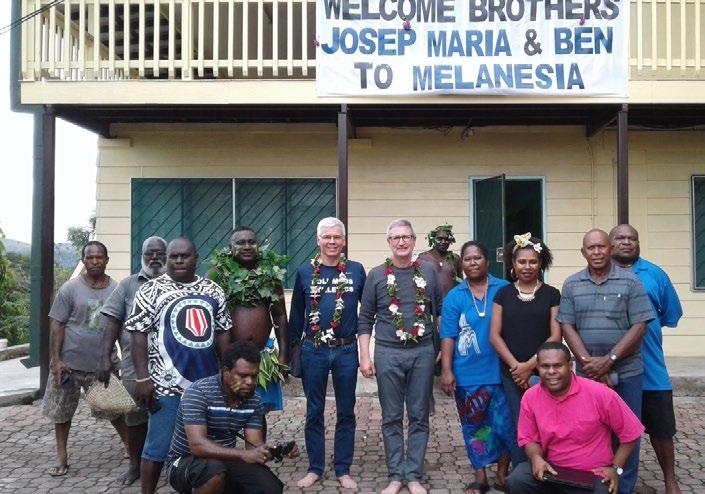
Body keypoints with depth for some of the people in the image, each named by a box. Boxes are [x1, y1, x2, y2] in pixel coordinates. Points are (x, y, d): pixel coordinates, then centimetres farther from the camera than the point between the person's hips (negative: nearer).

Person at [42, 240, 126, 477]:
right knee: (61, 411, 12)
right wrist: (55, 359, -11)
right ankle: (62, 457, 26)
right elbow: (57, 325, -6)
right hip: (68, 362, 0)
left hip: (102, 364, 1)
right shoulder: (70, 288, -7)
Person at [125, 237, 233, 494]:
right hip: (168, 385, -4)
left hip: (207, 383, 5)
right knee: (158, 447, -1)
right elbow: (139, 335, -6)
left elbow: (222, 333, 14)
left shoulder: (212, 291, 10)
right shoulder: (151, 290, -2)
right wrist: (142, 378, -12)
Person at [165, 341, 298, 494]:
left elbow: (255, 444, -8)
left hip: (225, 461, 5)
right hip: (186, 462, -5)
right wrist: (243, 454, -43)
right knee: (214, 469, -37)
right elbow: (197, 445, -32)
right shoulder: (199, 392, -23)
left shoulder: (254, 401, -4)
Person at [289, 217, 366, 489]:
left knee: (346, 412, 9)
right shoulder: (305, 272, 1)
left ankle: (343, 470, 21)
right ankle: (315, 468, 22)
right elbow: (296, 313, 7)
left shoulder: (357, 270, 0)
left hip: (346, 350, 0)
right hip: (313, 351, 0)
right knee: (314, 412, 9)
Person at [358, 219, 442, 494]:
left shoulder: (427, 272, 6)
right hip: (388, 354, -1)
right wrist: (364, 357, -1)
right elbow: (365, 319, 4)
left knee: (419, 417, 6)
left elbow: (440, 312, 11)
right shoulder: (376, 275, 2)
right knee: (391, 418, 6)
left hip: (423, 352, 1)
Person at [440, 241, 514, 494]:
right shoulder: (454, 297, 3)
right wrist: (446, 371, -7)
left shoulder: (504, 290, 2)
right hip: (468, 375, 1)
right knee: (474, 427, 10)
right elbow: (448, 336, -1)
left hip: (500, 371, 0)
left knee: (505, 424, 3)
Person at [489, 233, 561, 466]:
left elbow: (555, 336, -1)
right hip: (511, 374, 1)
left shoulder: (552, 294, 5)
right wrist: (516, 366, -8)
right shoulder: (503, 294, 8)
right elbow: (495, 336, 4)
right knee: (519, 428, 0)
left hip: (542, 373, -1)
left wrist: (530, 365, -9)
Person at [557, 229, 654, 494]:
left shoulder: (630, 282, -2)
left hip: (626, 372, -2)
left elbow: (639, 327, -7)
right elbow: (567, 326, 1)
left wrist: (608, 360, -14)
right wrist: (587, 361, -11)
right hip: (587, 373, 2)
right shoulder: (571, 285, 5)